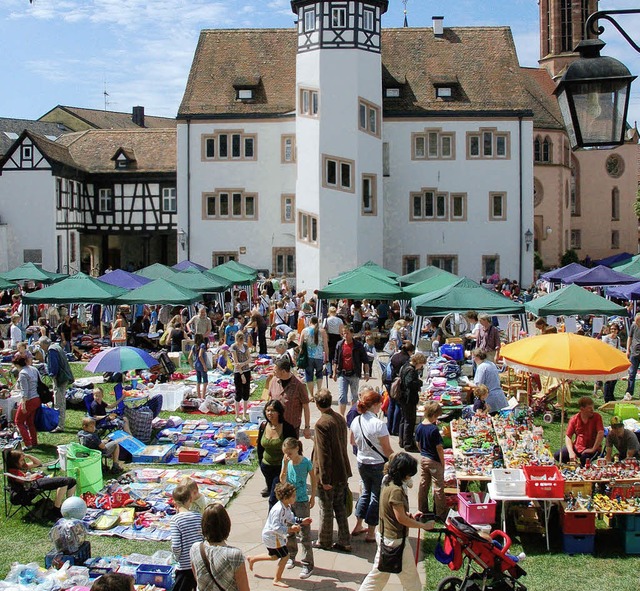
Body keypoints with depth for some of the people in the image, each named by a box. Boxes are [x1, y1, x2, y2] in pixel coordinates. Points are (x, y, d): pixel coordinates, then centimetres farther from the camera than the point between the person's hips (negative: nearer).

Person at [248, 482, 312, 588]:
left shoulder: (287, 507, -2)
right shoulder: (278, 509, -33)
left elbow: (290, 519, 14)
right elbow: (275, 527, -34)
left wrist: (302, 521, 3)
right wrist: (289, 530, -37)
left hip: (271, 536, 10)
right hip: (272, 537, -10)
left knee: (274, 556, 25)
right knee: (284, 556, -1)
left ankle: (252, 559, 41)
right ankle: (277, 580, 14)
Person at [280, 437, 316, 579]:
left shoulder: (306, 462, -14)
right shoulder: (286, 461, -4)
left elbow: (314, 480, -2)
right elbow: (282, 481, -9)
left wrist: (312, 497, 1)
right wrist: (285, 464, -19)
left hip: (302, 501, -4)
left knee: (305, 533, -2)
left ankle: (307, 564, 4)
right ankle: (291, 556, 36)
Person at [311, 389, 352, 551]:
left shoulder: (322, 424, -22)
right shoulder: (340, 419, 2)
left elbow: (323, 453, -22)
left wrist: (324, 479, -18)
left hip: (329, 474, -7)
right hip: (343, 471, 7)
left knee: (326, 508, 8)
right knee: (339, 506, 17)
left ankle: (324, 541, 23)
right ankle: (344, 542, 21)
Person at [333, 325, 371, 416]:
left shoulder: (358, 345, -4)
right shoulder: (339, 345, 3)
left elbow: (365, 361, 0)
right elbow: (336, 360, 12)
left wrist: (367, 373, -5)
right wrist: (334, 372, 11)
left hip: (354, 375, -1)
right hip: (342, 374, 1)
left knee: (354, 396, 12)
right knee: (342, 396, -6)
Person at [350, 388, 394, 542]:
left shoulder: (356, 421, -5)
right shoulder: (379, 424, -25)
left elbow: (353, 442, 12)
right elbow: (387, 450, -19)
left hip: (362, 463, 6)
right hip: (378, 465, -6)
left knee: (365, 492, 24)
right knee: (376, 497, 8)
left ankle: (358, 526, 33)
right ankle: (371, 533, 17)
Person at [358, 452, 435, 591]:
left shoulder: (388, 483, 3)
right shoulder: (396, 490, -26)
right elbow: (401, 518, -22)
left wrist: (410, 515, 6)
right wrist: (424, 525, -13)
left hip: (384, 535, 9)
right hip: (395, 540, -9)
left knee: (379, 573, 19)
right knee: (410, 575, 9)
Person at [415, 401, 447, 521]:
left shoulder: (419, 427, -2)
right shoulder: (434, 429, -23)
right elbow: (439, 448, -19)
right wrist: (443, 462, -8)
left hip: (423, 459, 7)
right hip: (434, 461, -7)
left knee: (423, 485, 16)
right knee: (438, 488, 3)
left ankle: (422, 510, 26)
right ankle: (441, 514, 10)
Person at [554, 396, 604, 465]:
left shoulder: (596, 417, -10)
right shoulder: (574, 419, -2)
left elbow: (601, 433, -21)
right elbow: (568, 436, -2)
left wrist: (593, 449, -25)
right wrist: (571, 452, -17)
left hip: (591, 448, -3)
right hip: (577, 447, 4)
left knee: (585, 458, -38)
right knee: (557, 456, -15)